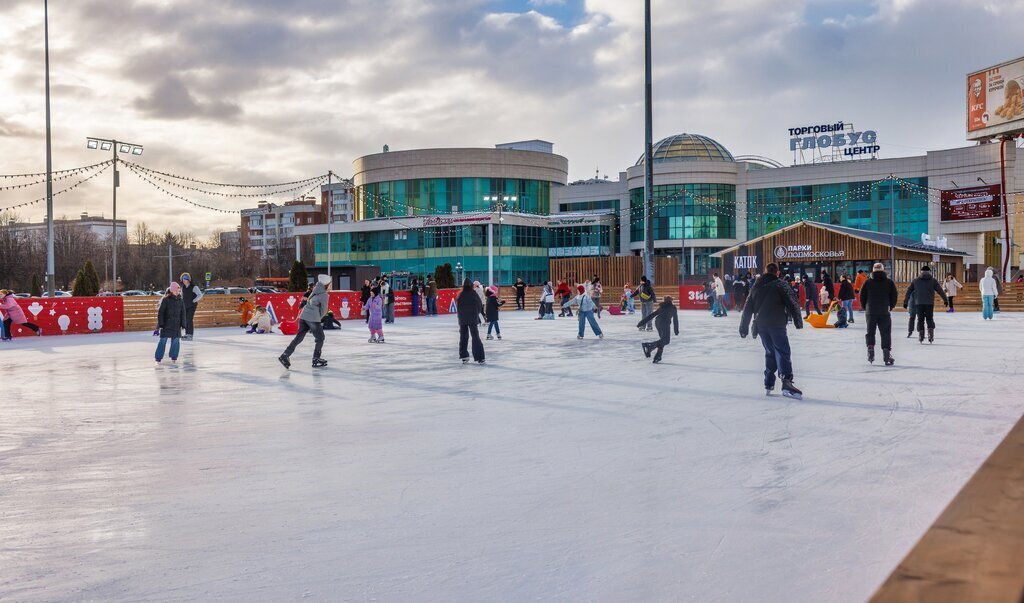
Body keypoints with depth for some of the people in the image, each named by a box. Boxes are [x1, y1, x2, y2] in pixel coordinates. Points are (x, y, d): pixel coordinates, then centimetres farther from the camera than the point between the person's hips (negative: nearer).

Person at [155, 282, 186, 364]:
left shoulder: (180, 301, 6)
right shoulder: (165, 300, -6)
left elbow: (183, 313, 10)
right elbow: (160, 312, -5)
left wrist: (182, 324, 5)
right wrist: (161, 324, -10)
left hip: (176, 325, 4)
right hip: (166, 324, -4)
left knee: (176, 341, 3)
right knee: (163, 340, -2)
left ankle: (174, 357, 17)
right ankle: (159, 358, 5)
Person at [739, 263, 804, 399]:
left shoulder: (756, 287, 16)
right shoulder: (780, 285, 1)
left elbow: (748, 309, 16)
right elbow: (791, 303, -6)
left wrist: (744, 327, 20)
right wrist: (798, 320, 2)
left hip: (761, 325, 5)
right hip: (777, 324, -5)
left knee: (770, 352, 18)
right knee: (782, 352, -11)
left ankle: (768, 383, 18)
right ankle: (786, 382, -28)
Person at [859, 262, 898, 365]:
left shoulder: (868, 282, 0)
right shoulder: (889, 282, 0)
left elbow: (862, 296, 2)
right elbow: (895, 296, 3)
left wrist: (865, 308, 16)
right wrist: (890, 307, 16)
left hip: (871, 312, 0)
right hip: (885, 312, 0)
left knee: (870, 332, 14)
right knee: (886, 333, 3)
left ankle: (870, 350, 0)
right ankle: (886, 355, -2)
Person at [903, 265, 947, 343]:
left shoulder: (916, 280, 9)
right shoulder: (933, 280, 4)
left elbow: (908, 291, 11)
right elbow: (940, 291, 4)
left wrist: (905, 302, 16)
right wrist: (945, 300, 15)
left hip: (919, 303, 1)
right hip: (930, 303, -1)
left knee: (920, 319, 8)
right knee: (930, 318, 10)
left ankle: (921, 335, 4)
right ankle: (931, 333, -9)